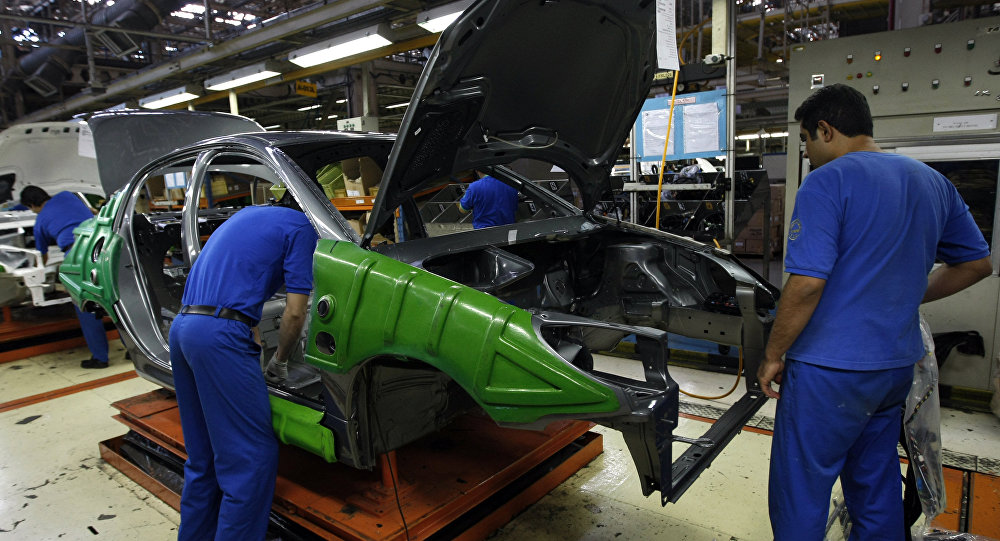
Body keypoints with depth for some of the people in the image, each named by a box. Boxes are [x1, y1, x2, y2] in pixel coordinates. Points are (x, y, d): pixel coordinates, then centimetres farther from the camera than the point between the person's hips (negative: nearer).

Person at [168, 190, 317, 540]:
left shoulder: (247, 215, 24)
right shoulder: (301, 227, -1)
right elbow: (295, 312, -7)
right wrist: (280, 360, 10)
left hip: (182, 327, 9)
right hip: (221, 336, -9)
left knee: (203, 456, 19)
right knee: (253, 457, -2)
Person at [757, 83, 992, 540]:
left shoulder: (827, 182, -14)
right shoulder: (933, 182, 10)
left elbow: (807, 284, -21)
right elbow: (976, 264, 18)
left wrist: (772, 356, -11)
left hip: (830, 369, -8)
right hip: (897, 365, 8)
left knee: (799, 495, 6)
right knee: (877, 491, 22)